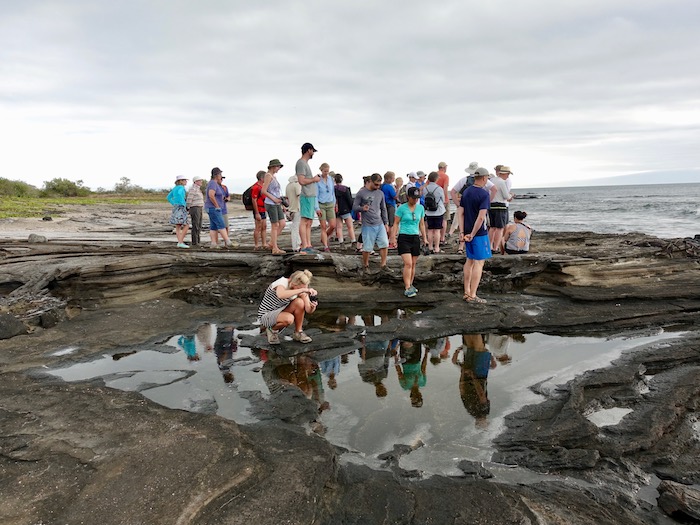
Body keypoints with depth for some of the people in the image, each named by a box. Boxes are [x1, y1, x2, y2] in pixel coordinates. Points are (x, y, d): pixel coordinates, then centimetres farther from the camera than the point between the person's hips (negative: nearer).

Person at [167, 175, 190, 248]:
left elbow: (168, 197, 24)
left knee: (178, 227, 5)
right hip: (181, 209, -9)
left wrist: (174, 204, 18)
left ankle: (180, 242, 3)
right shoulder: (181, 187, -9)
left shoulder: (175, 188, 17)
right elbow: (179, 194, -32)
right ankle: (180, 242, -12)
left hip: (175, 208, 9)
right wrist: (183, 203, -22)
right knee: (186, 226, -6)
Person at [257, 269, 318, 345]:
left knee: (300, 302, -22)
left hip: (281, 312, 6)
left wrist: (313, 306, -35)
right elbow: (281, 295, -52)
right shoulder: (282, 282, -26)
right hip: (266, 316, -6)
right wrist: (302, 290, -51)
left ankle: (298, 333, -5)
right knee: (289, 318, -36)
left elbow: (308, 310, -12)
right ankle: (272, 330, -2)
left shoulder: (300, 289, -9)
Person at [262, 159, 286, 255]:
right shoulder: (268, 176, -9)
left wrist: (281, 204, 18)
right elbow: (264, 191, -16)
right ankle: (275, 249, 1)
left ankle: (272, 243, 14)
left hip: (277, 204, 8)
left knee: (282, 224, 3)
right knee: (275, 226, -5)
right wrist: (274, 199, -17)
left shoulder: (274, 176, 17)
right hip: (270, 204, -8)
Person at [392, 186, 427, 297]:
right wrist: (393, 237, -6)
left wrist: (425, 238, 16)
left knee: (413, 264, 9)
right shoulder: (402, 208, -5)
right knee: (408, 264, -14)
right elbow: (396, 223, 0)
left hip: (415, 238, 5)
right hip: (404, 238, -5)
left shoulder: (420, 208, 8)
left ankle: (410, 285, 22)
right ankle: (407, 288, -11)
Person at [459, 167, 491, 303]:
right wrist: (473, 234, -15)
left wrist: (462, 232, 4)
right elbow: (481, 217, -21)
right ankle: (472, 295, -1)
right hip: (479, 233, -7)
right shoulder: (484, 194, -14)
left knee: (469, 261, 15)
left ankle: (466, 292, 20)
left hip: (468, 232, 7)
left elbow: (461, 213, 6)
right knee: (479, 262, -2)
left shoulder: (466, 192, 8)